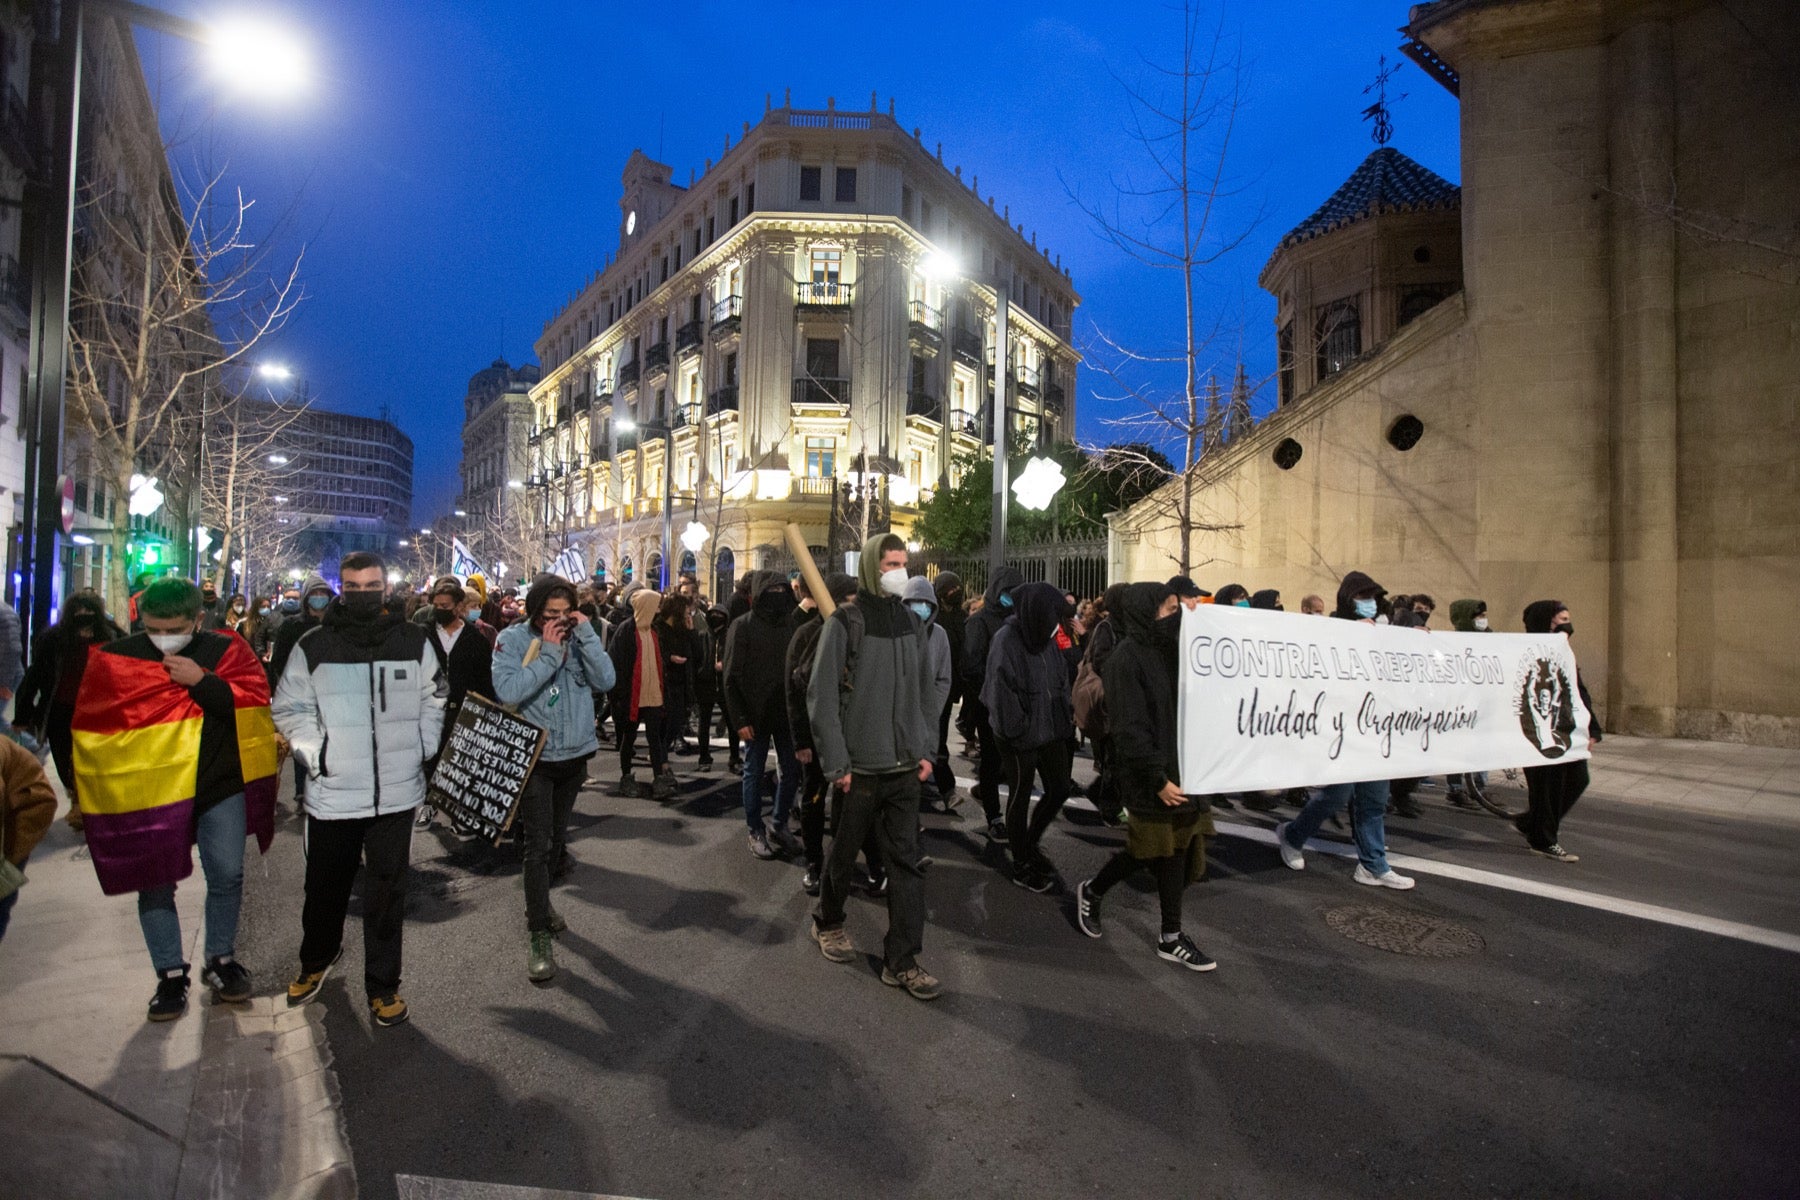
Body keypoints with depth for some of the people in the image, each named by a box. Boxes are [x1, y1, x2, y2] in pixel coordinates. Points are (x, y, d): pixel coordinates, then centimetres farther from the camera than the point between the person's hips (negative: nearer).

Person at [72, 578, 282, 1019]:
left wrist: (203, 681, -22)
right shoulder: (113, 659, -2)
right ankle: (170, 974, 24)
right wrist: (90, 795, 5)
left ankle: (220, 959, 27)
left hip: (220, 785, 0)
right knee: (155, 885, 9)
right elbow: (91, 730, 4)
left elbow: (254, 704, -11)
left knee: (227, 876, 7)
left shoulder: (227, 651, -2)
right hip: (146, 791, 0)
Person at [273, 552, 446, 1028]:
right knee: (326, 887, 17)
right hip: (332, 791, 0)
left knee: (387, 890, 8)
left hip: (397, 791, 0)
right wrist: (312, 752, -8)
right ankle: (316, 962, 46)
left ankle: (382, 985, 24)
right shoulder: (313, 646, 0)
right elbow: (290, 708, 5)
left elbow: (433, 701, 12)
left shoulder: (413, 641, 3)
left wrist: (424, 748, 2)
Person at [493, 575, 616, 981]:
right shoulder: (513, 639, -9)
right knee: (538, 845, -6)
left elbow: (606, 681, -11)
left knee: (557, 840, 19)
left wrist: (586, 636, -19)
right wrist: (549, 654, -24)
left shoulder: (577, 636, 1)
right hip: (534, 756, -4)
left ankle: (540, 901, 41)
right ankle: (538, 933, 5)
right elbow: (507, 691, -23)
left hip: (575, 754, 4)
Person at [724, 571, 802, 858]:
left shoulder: (790, 624, 5)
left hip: (786, 713, 4)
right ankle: (756, 832, 22)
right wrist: (740, 719, -13)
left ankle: (778, 824, 27)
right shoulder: (742, 626, -6)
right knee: (754, 773, 8)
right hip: (756, 716, -4)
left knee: (792, 771, 8)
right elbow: (731, 677, -8)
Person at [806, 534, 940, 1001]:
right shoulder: (845, 623, -8)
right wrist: (836, 763, -13)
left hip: (905, 768, 4)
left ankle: (902, 961, 14)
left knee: (905, 861, 5)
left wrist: (926, 749, 5)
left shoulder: (911, 623, 8)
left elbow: (925, 692, 13)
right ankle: (827, 922, 39)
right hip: (859, 767, -4)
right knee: (843, 853, 13)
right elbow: (821, 697, -11)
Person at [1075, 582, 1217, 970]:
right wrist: (1157, 778, -20)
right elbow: (1129, 727, -19)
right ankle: (1171, 938, 20)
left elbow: (1183, 709, 12)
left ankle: (1092, 891, 30)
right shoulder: (1126, 658, -16)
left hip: (1178, 764, 8)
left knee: (1155, 847, 13)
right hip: (1152, 773, -8)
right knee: (1171, 850, 2)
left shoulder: (1165, 649, 9)